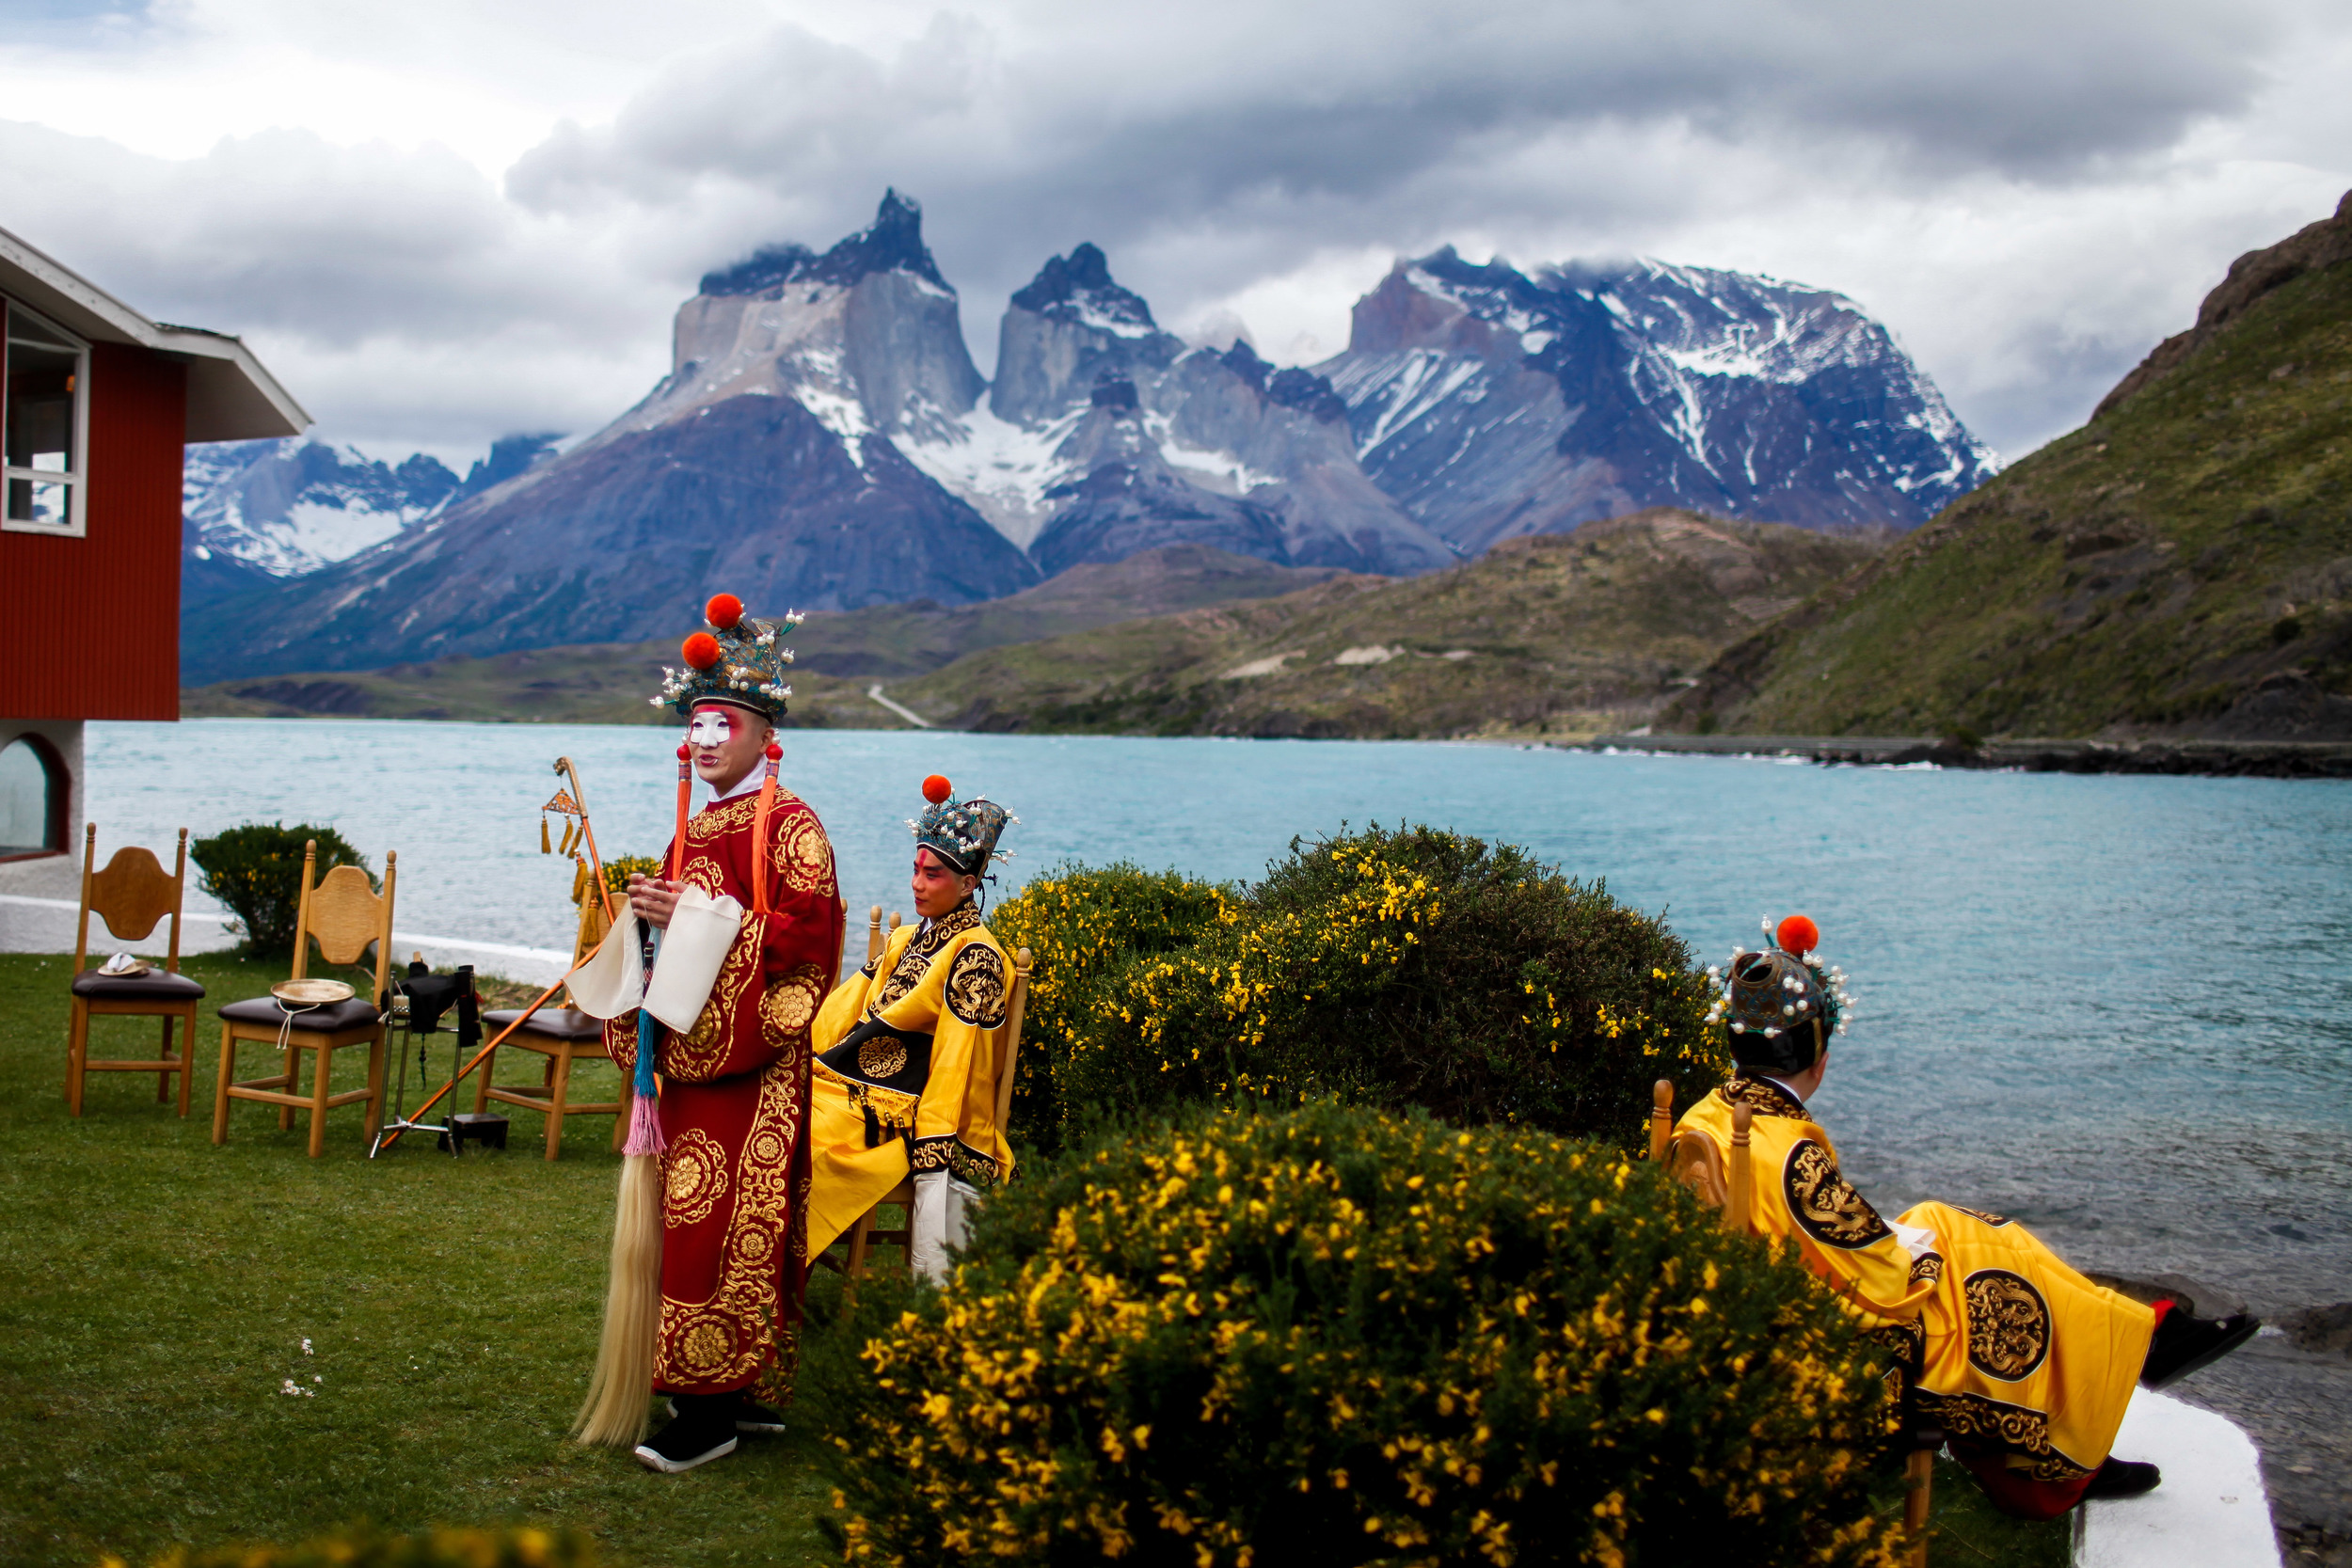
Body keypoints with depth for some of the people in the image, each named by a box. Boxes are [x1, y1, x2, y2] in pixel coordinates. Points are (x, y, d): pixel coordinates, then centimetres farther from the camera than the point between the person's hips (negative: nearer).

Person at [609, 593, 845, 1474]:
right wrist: (650, 918, 7)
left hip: (754, 1068, -9)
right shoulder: (697, 829, 18)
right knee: (703, 1227, 11)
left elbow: (810, 932, -20)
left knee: (725, 1229, -9)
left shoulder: (788, 825, -8)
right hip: (693, 1062, 9)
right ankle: (753, 1395, 21)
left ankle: (710, 1412, -3)